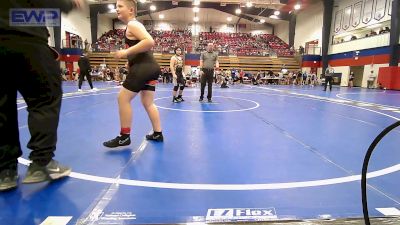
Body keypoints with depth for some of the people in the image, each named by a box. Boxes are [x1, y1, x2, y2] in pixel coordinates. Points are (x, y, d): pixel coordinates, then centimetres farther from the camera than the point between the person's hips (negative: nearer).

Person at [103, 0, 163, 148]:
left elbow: (150, 42, -24)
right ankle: (157, 134, 19)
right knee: (148, 102, 14)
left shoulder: (132, 24, -7)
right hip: (150, 67, 10)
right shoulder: (135, 26, 24)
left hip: (143, 67, -10)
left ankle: (124, 137, 3)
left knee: (123, 98, -4)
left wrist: (126, 52, -21)